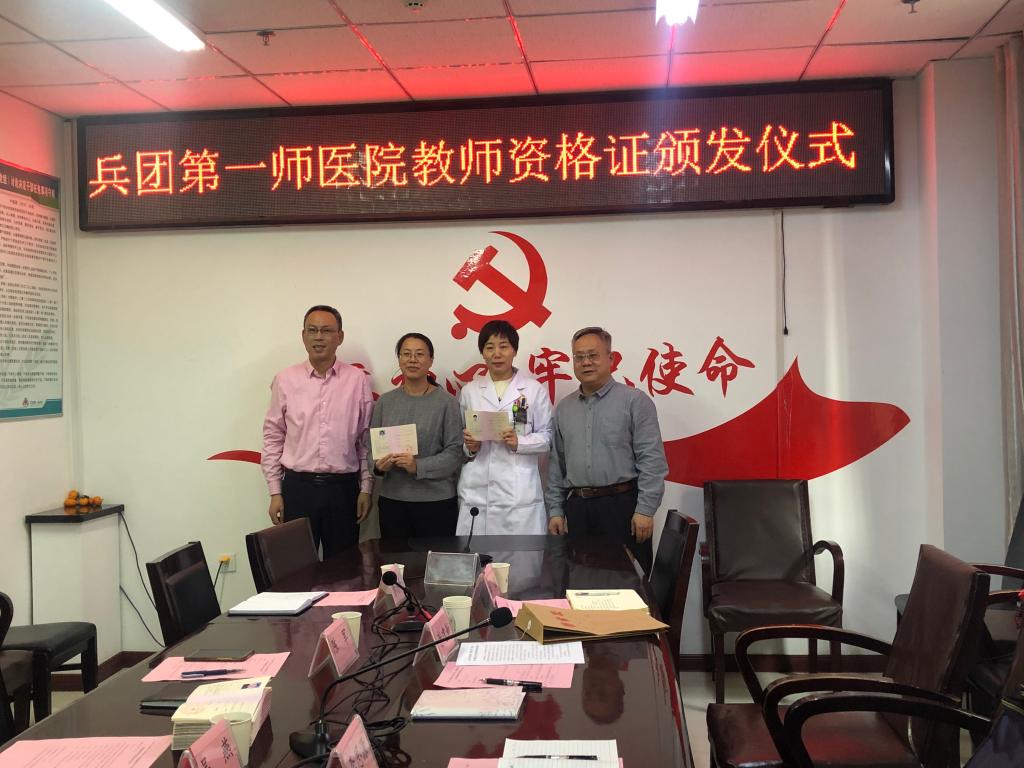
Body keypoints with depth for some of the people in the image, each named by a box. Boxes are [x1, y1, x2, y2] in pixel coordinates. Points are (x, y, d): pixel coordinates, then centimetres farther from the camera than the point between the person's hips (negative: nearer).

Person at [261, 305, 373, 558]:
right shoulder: (285, 380, 1)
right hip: (298, 487, 0)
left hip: (343, 488, 0)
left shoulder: (357, 380, 0)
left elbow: (366, 439, 4)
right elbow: (273, 438, 4)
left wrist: (366, 488, 2)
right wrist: (275, 492, 1)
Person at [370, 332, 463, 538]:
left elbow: (454, 452, -8)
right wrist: (378, 464, -10)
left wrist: (419, 466, -19)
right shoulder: (385, 401, 6)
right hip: (392, 500, 3)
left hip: (437, 500, -3)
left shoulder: (446, 402, -5)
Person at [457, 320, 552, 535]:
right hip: (476, 491, 2)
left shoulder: (534, 389, 4)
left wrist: (519, 442, -13)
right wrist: (468, 446, -5)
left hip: (519, 493, -2)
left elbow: (548, 436, 3)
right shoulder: (469, 391, 12)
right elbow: (458, 436, 16)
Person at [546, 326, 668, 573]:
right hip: (577, 508, 4)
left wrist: (645, 510, -13)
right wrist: (555, 510, 10)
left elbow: (652, 460, -8)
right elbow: (556, 465, 16)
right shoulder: (563, 408, 13)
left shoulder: (634, 401, -2)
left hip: (622, 505, -4)